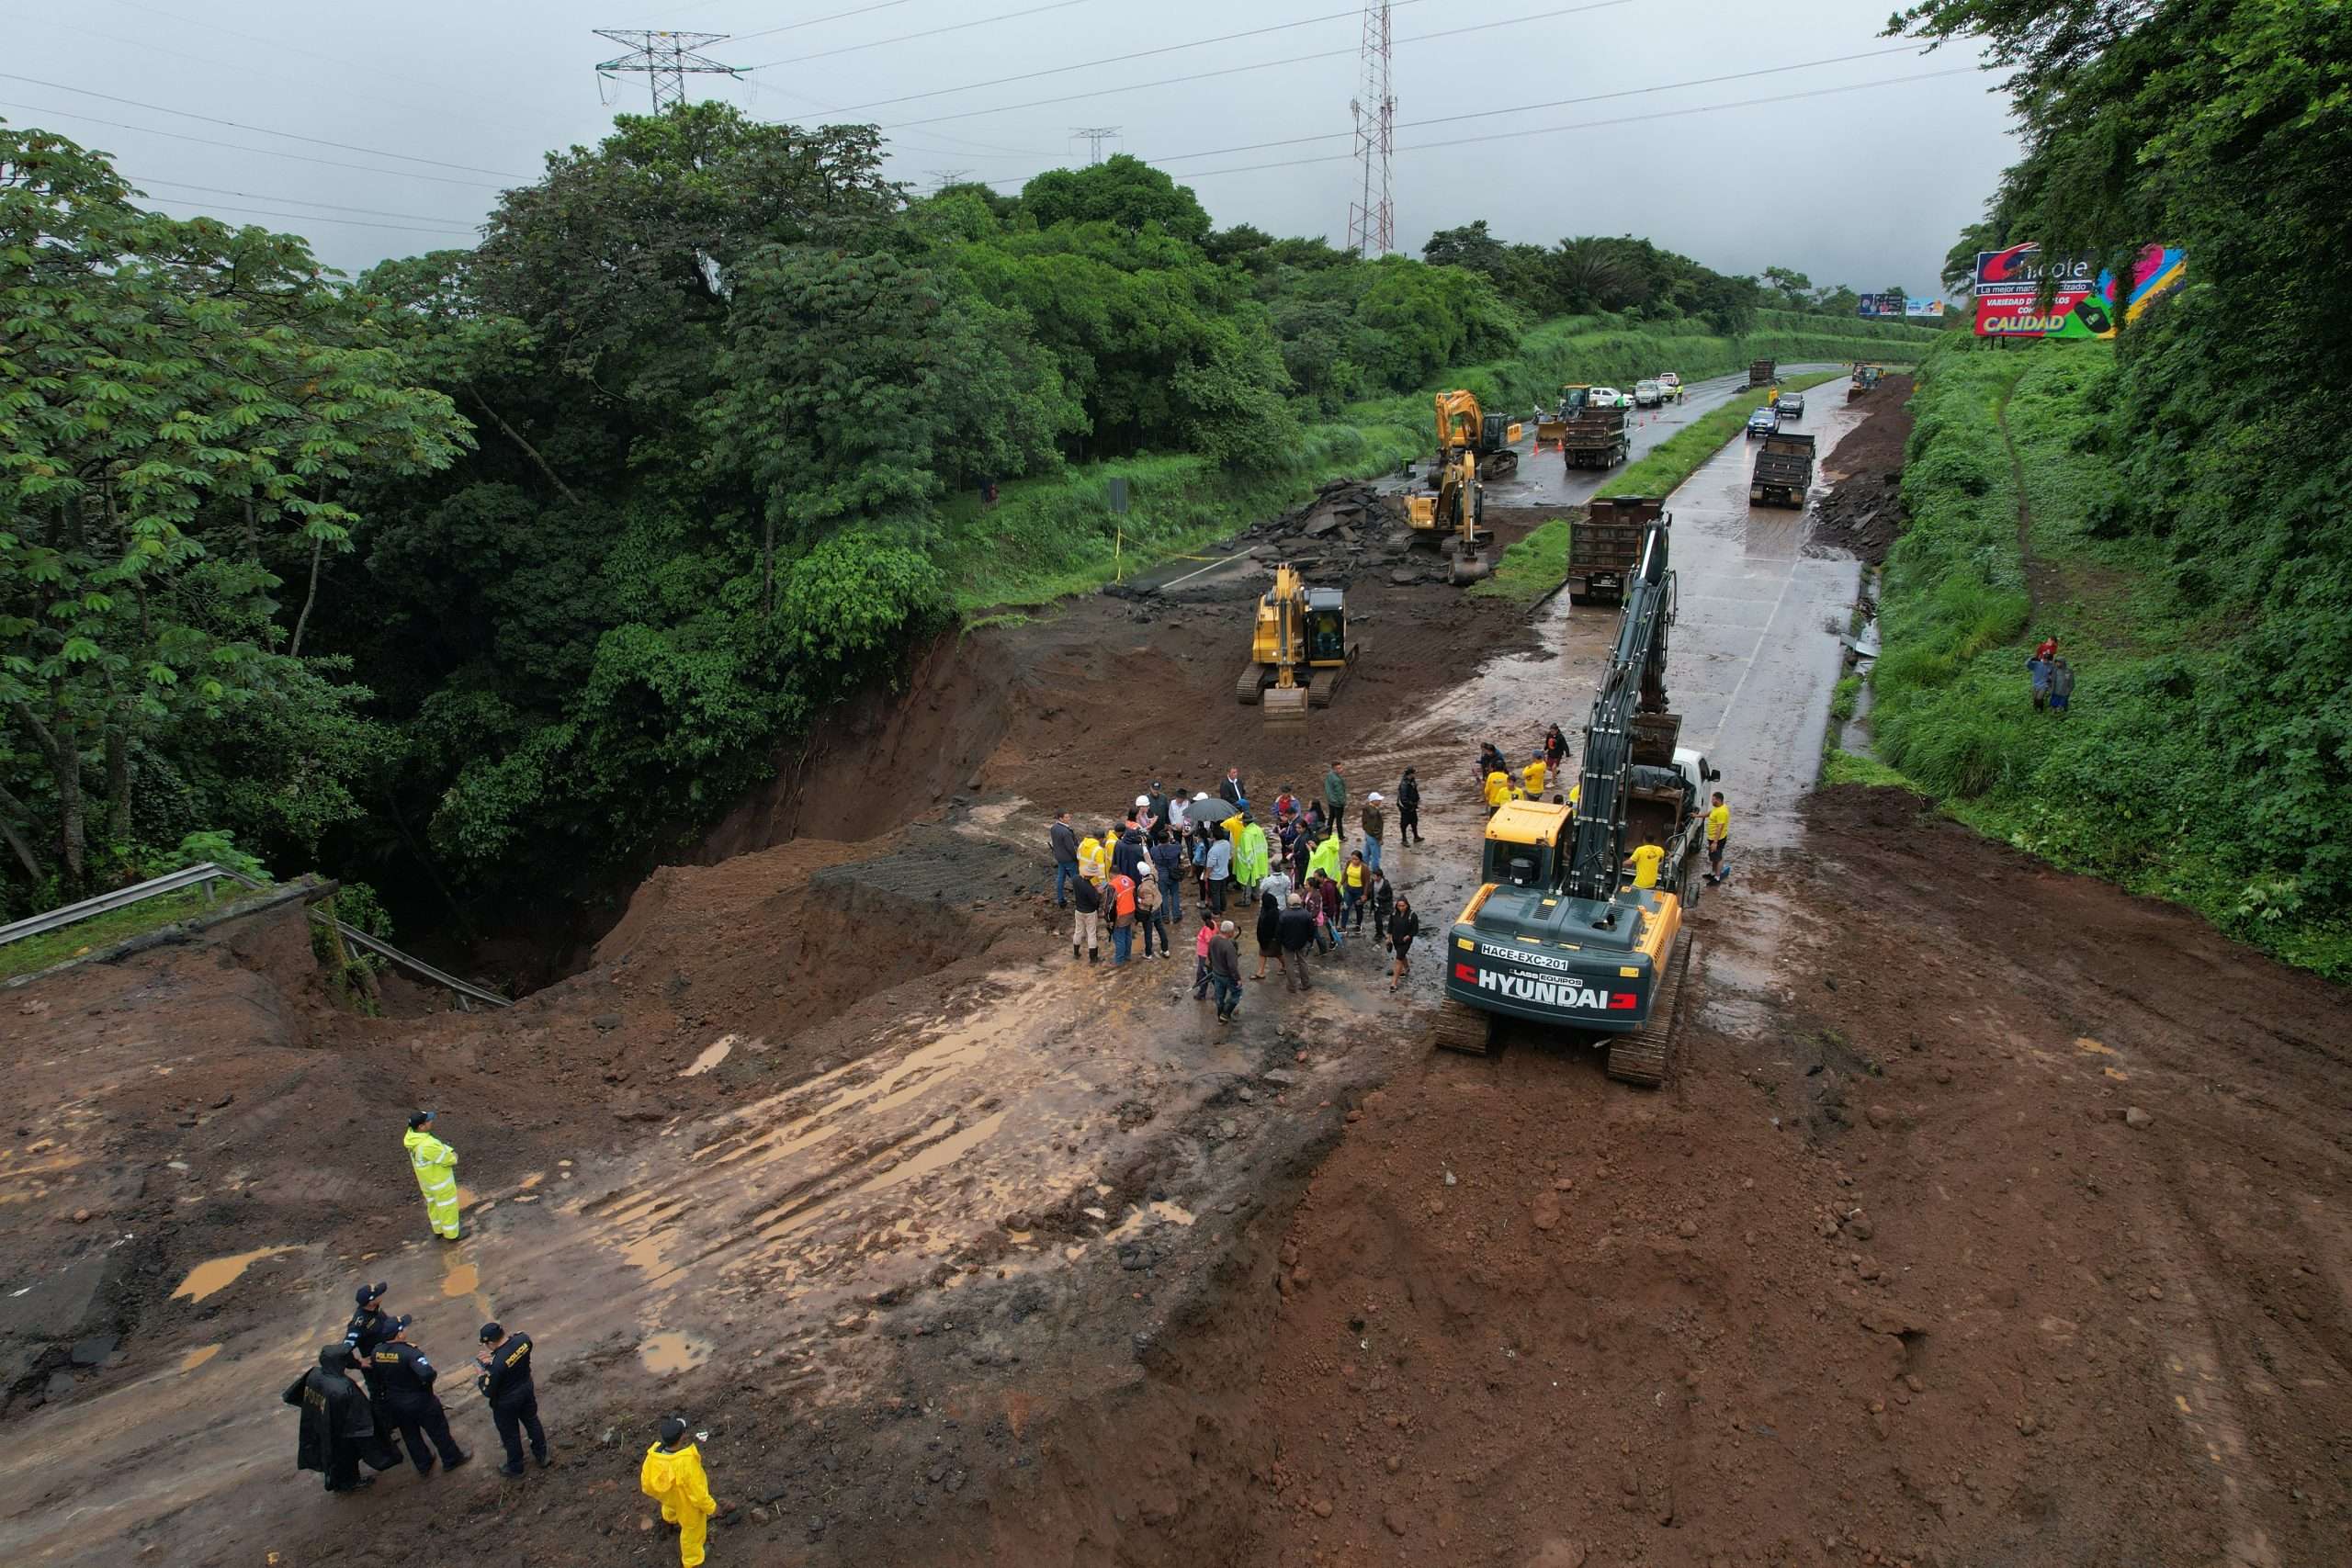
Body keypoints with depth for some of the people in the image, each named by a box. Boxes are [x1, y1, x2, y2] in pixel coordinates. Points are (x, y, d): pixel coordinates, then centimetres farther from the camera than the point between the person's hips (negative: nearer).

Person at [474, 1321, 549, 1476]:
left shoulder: (496, 1364, -38)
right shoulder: (523, 1339, -22)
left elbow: (488, 1392, -22)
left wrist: (480, 1379, -3)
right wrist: (494, 1356, -6)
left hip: (506, 1402, -5)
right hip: (527, 1389, 6)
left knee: (510, 1434, 20)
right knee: (532, 1422, 27)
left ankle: (515, 1467, 43)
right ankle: (542, 1457, 44)